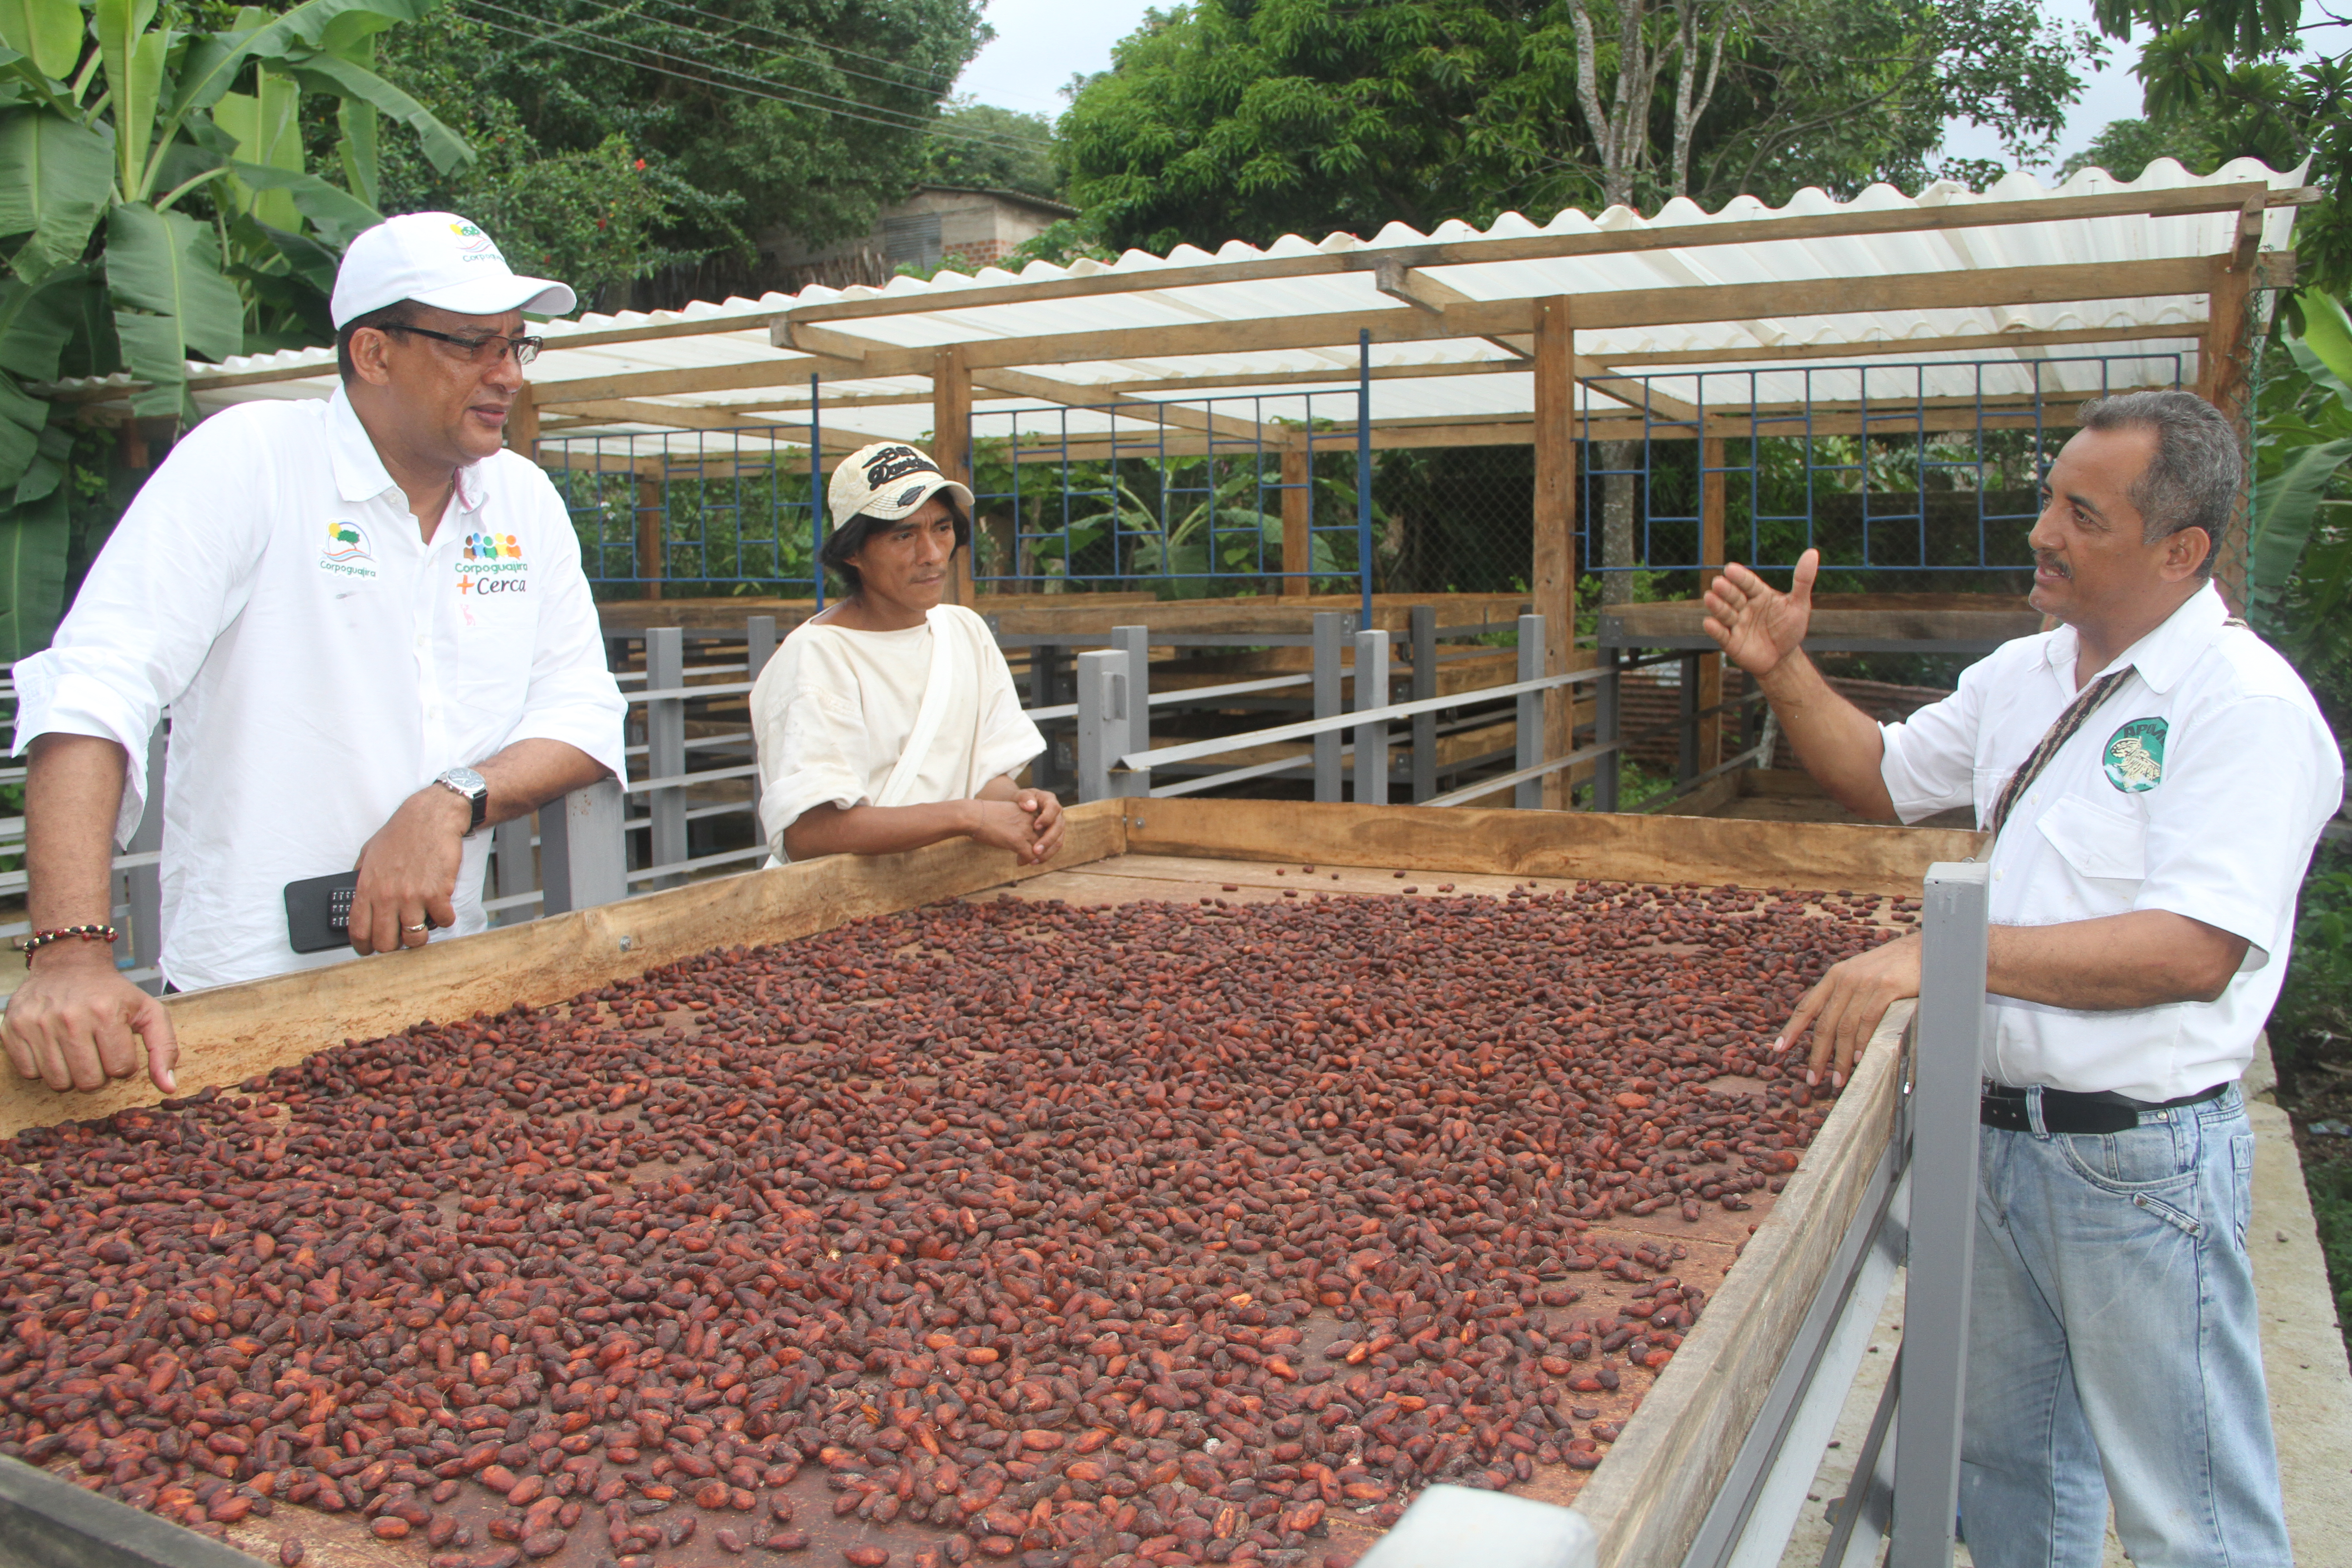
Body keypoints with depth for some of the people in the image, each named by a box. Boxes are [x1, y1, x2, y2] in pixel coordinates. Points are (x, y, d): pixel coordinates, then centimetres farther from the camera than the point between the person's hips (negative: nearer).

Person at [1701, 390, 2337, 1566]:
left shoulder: (2247, 705, -17)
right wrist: (1783, 675, 3)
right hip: (2000, 1129, 7)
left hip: (2140, 1158, -7)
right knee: (2008, 1462, 23)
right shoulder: (2024, 675, 7)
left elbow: (2195, 949, -26)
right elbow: (1883, 778, 20)